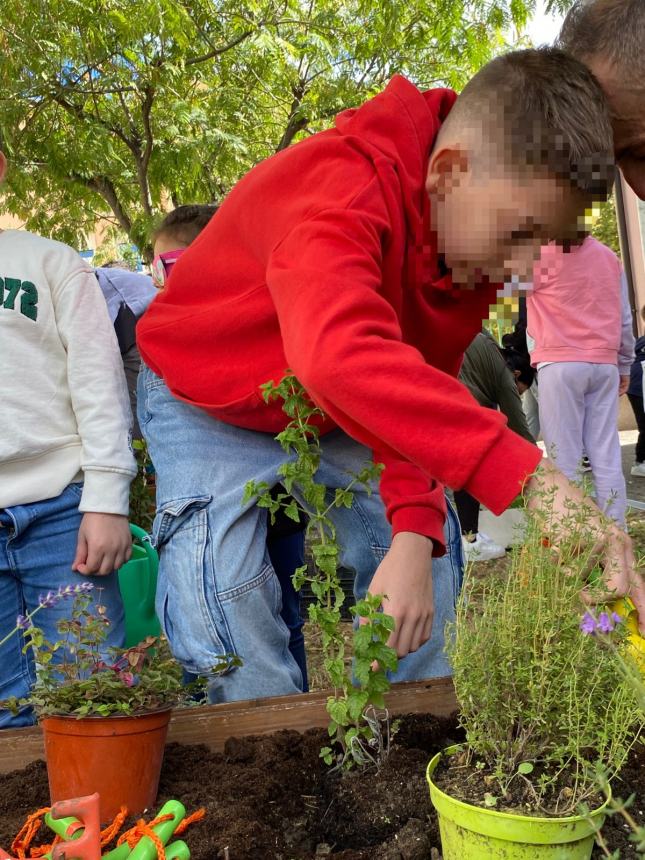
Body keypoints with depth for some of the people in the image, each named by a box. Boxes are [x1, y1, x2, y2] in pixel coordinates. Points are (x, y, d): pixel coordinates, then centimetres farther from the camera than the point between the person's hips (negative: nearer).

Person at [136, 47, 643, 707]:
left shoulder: (478, 242, -14)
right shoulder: (338, 184, -38)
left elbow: (417, 390, -15)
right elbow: (343, 356, -57)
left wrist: (414, 535, -30)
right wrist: (525, 475, -62)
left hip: (331, 418, 6)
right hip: (207, 410, -5)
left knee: (432, 560, -3)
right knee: (224, 594, -21)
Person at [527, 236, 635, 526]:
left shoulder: (540, 254, -3)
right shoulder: (609, 256, 15)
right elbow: (625, 319, 16)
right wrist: (624, 366, 20)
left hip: (560, 363, -5)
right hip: (604, 365, 5)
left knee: (565, 458, -4)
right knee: (607, 456, 4)